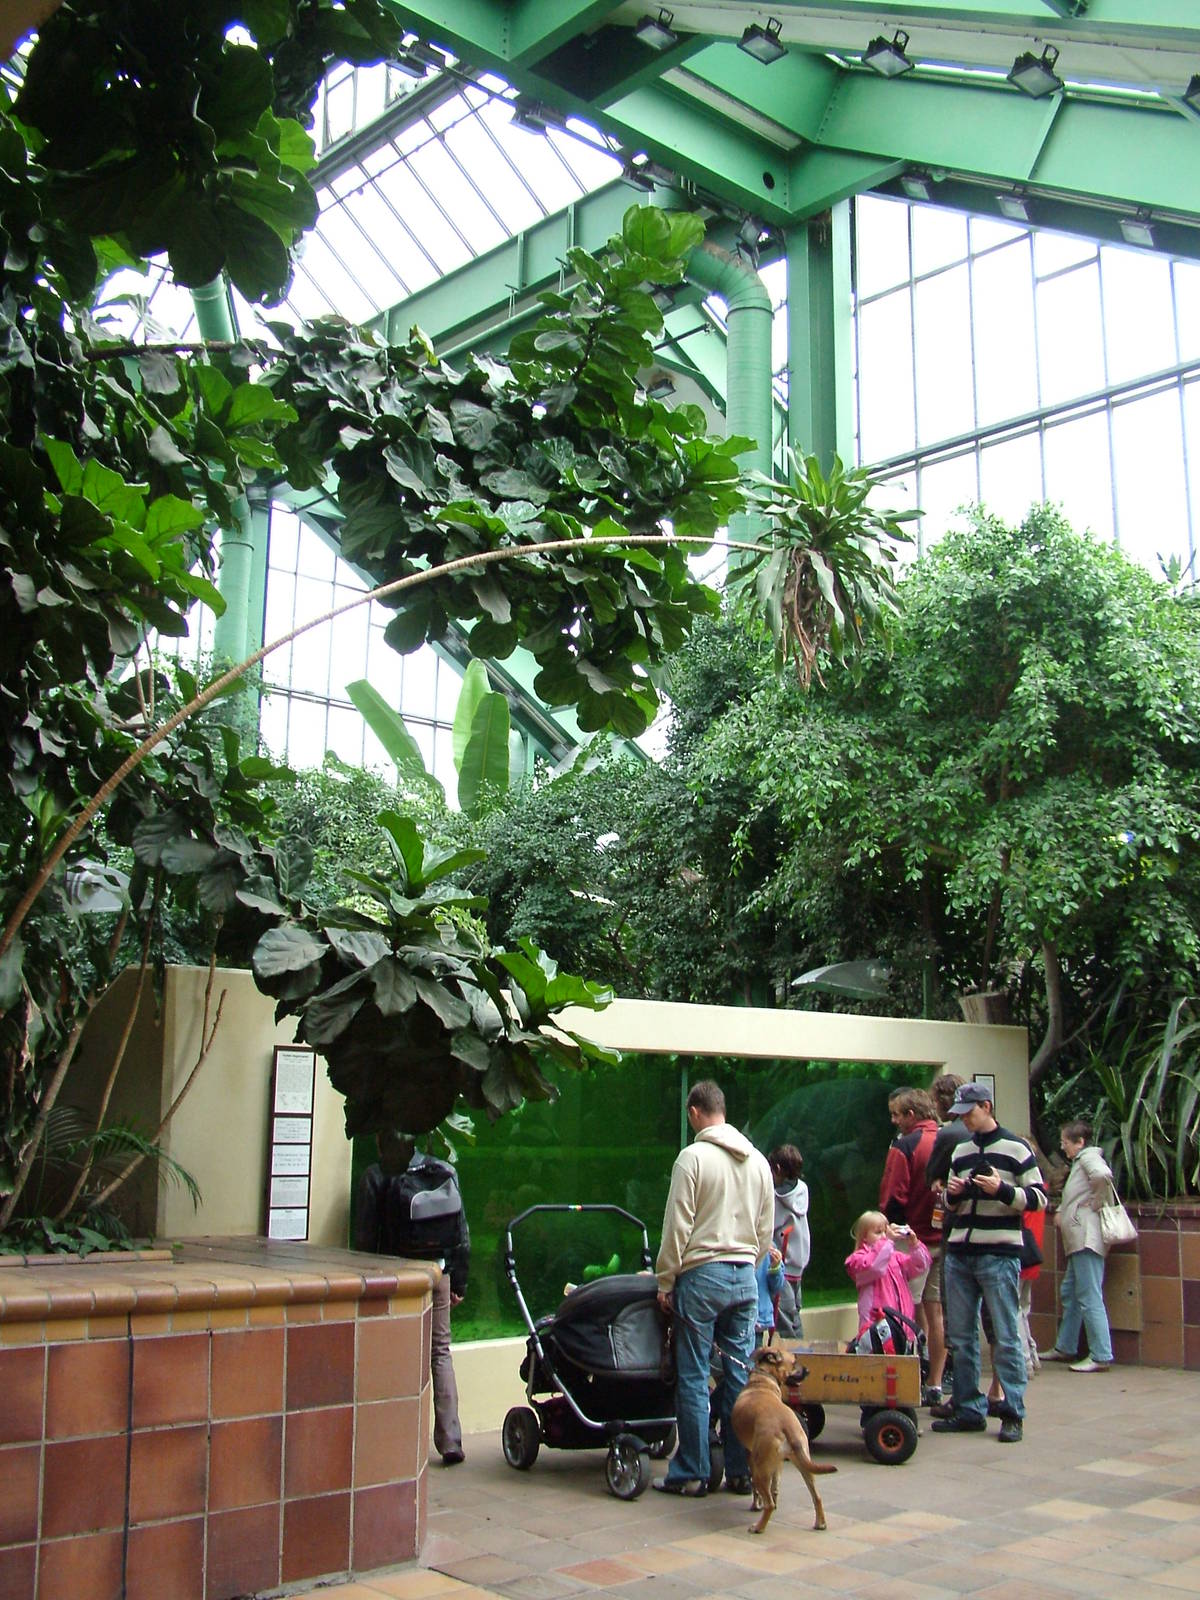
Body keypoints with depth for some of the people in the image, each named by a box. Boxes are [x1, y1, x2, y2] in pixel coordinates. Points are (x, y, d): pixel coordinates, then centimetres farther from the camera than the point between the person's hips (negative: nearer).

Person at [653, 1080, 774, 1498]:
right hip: (745, 1276, 6)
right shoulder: (758, 1160, 10)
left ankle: (691, 1473, 7)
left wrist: (665, 1281, -3)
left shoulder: (693, 1157, -9)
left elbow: (677, 1226, -10)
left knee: (693, 1378, 2)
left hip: (701, 1275, -6)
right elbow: (766, 1229, 13)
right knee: (741, 1375, 9)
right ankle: (741, 1470, 13)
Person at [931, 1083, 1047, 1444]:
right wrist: (952, 1194, 2)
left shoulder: (1015, 1148, -2)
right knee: (960, 1336, 7)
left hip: (999, 1254, -6)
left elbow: (1038, 1198, -4)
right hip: (959, 1253, 6)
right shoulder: (960, 1151, 16)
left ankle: (1013, 1414, 4)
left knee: (1005, 1337, -3)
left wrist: (1002, 1190, -18)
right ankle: (969, 1409, 16)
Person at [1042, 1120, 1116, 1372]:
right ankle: (1065, 1348, 25)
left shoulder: (1089, 1156, -8)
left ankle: (1101, 1357, -8)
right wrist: (1061, 1211, 16)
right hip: (1078, 1240, 11)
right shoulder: (1079, 1161, 23)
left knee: (1089, 1297, -10)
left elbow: (1103, 1175, -30)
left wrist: (1097, 1203, -17)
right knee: (1070, 1293, 16)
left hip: (1088, 1237, -11)